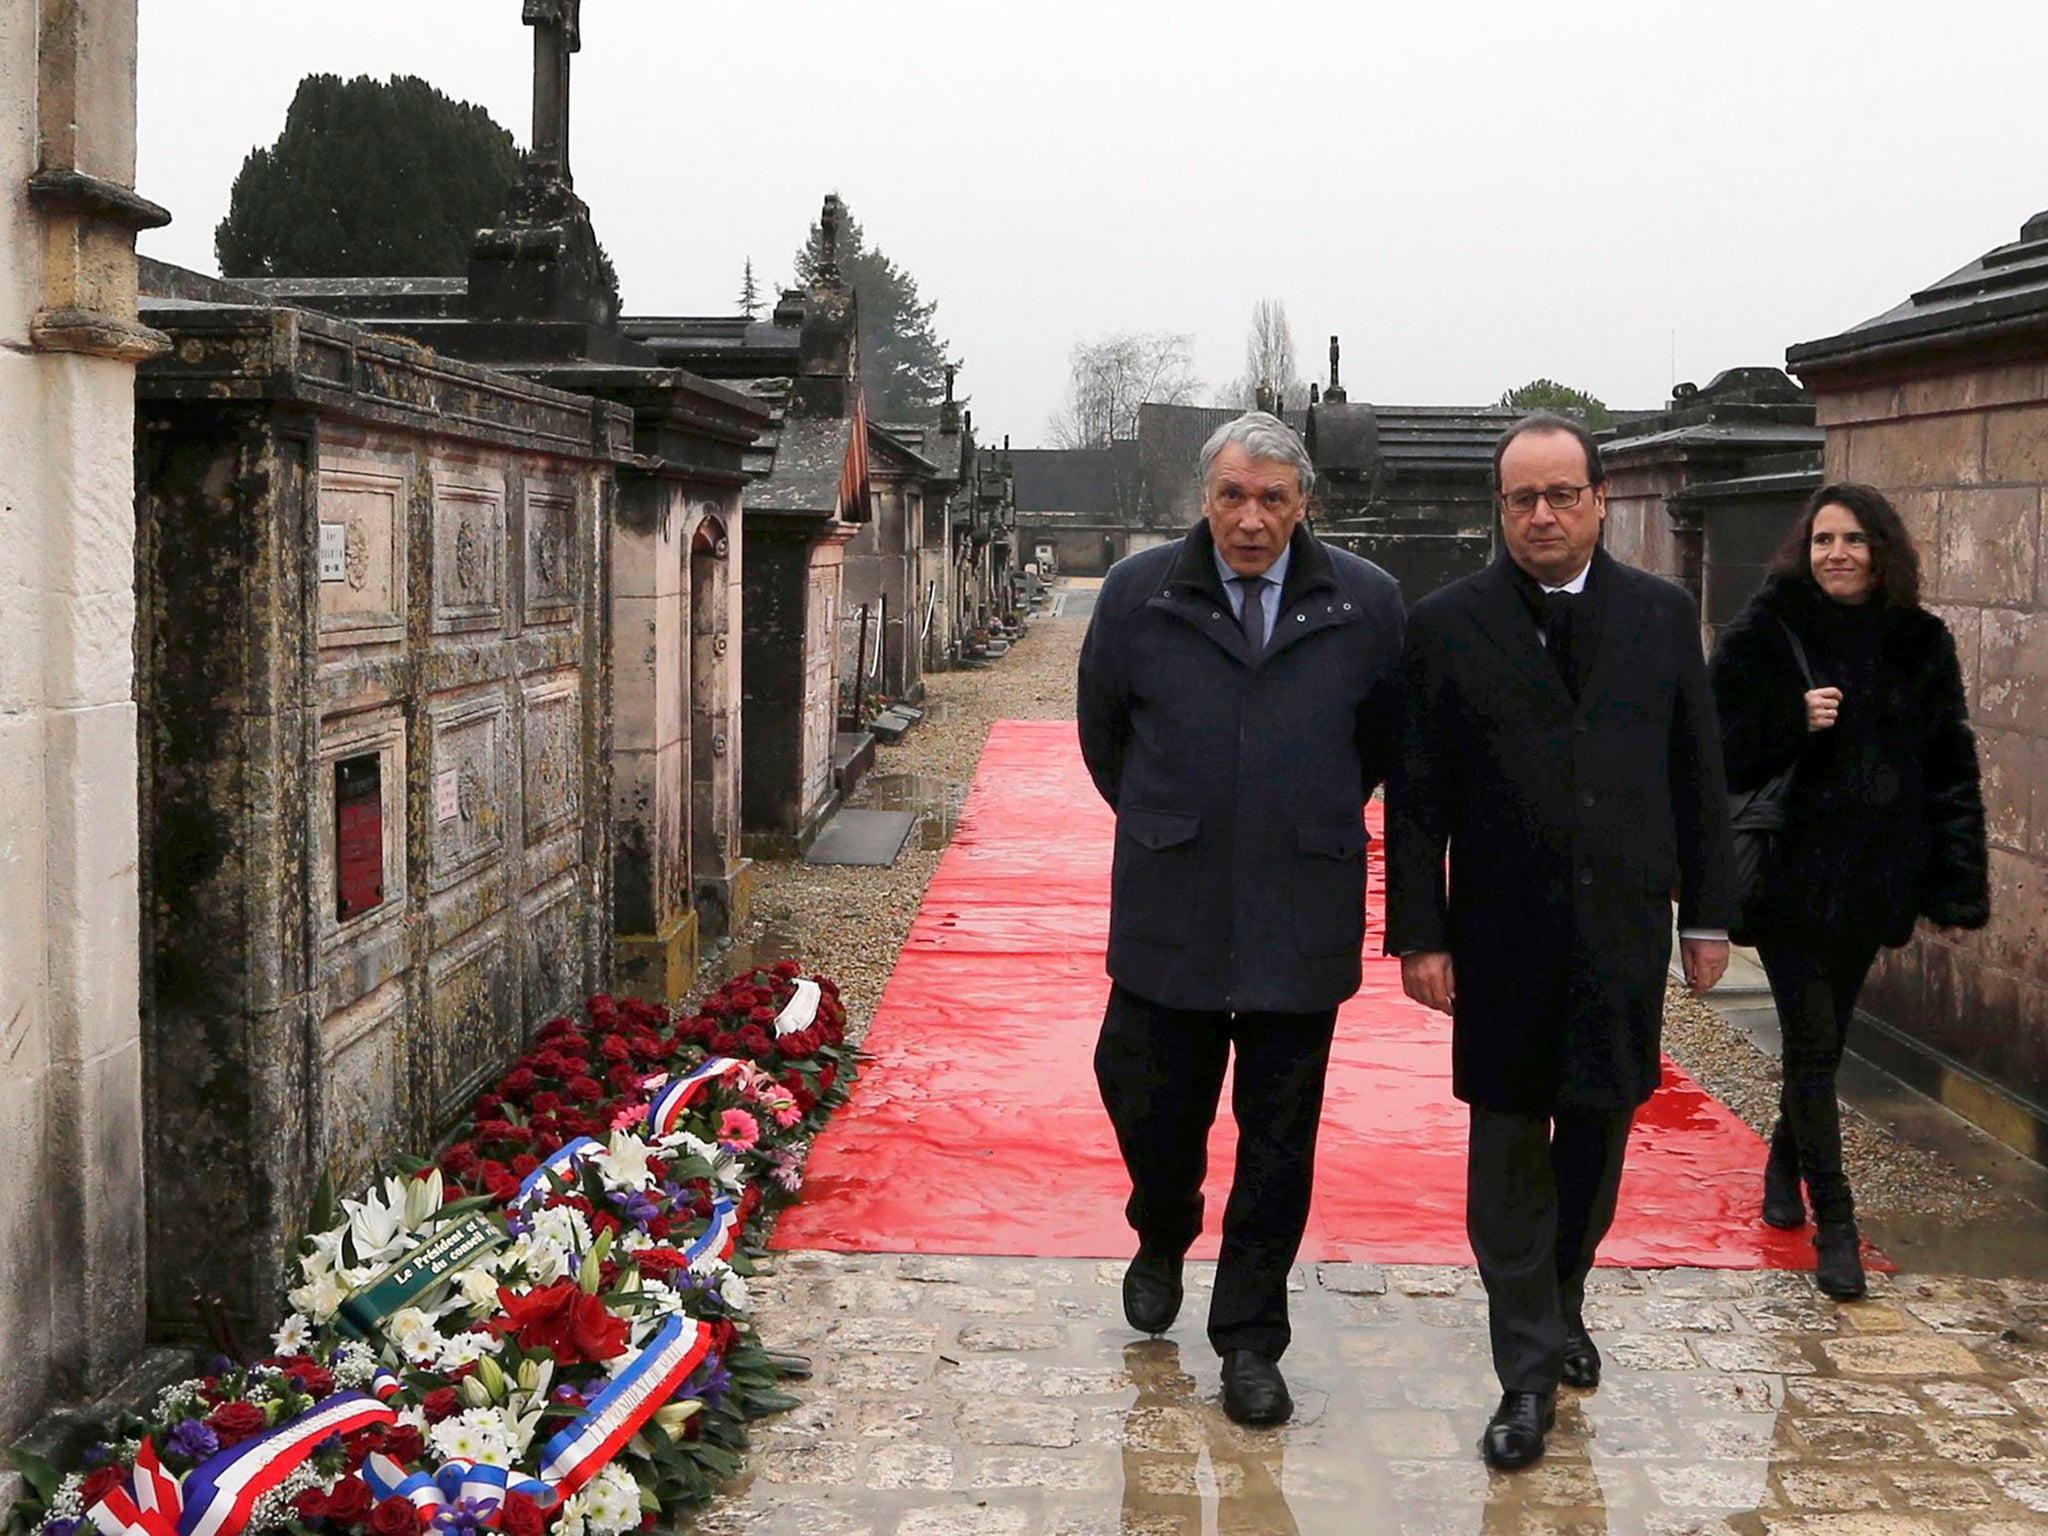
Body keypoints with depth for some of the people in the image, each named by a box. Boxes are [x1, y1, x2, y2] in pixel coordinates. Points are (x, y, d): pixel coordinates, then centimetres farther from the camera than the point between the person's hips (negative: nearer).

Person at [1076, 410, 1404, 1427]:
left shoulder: (1367, 605, -3)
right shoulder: (1138, 596, -2)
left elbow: (1385, 738, 14)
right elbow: (1102, 734, 14)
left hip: (1302, 916, 0)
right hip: (1169, 914, 0)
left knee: (1280, 1142, 7)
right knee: (1152, 1102, 8)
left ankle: (1250, 1339, 23)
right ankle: (1161, 1241, 41)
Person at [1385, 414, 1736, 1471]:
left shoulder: (1663, 616, 5)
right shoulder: (1446, 625, -2)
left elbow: (1698, 776, 8)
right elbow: (1416, 799, -2)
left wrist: (1707, 913, 7)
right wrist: (1418, 933, -6)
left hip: (1624, 934, 2)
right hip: (1504, 939, -2)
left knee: (1599, 1133, 12)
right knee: (1509, 1152, 3)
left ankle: (1560, 1302, 35)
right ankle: (1530, 1373, 12)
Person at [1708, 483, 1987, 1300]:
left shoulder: (1920, 644, 4)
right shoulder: (1766, 635, -5)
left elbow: (1951, 768, 5)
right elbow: (1713, 741, -4)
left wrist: (1957, 883, 0)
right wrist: (1792, 722, -20)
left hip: (1872, 880, 3)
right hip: (1792, 872, -3)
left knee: (1822, 1039, 15)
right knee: (1814, 1042, -4)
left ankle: (1786, 1162, 40)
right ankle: (1833, 1223, 2)